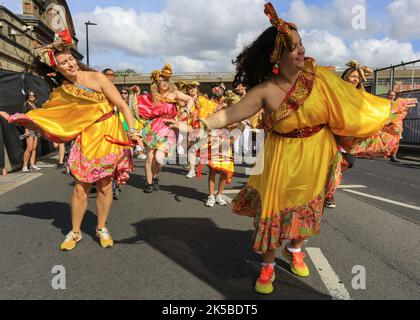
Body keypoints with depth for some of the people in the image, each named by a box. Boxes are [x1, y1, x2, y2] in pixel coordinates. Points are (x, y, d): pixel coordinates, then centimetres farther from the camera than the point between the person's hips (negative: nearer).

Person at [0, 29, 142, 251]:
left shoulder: (96, 78, -6)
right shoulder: (62, 92, 5)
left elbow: (122, 105, -9)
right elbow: (43, 113, 15)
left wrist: (132, 131, -18)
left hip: (108, 137, -2)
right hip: (86, 139, 3)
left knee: (104, 186, 4)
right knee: (80, 187, 2)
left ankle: (102, 228, 23)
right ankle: (75, 232, 20)